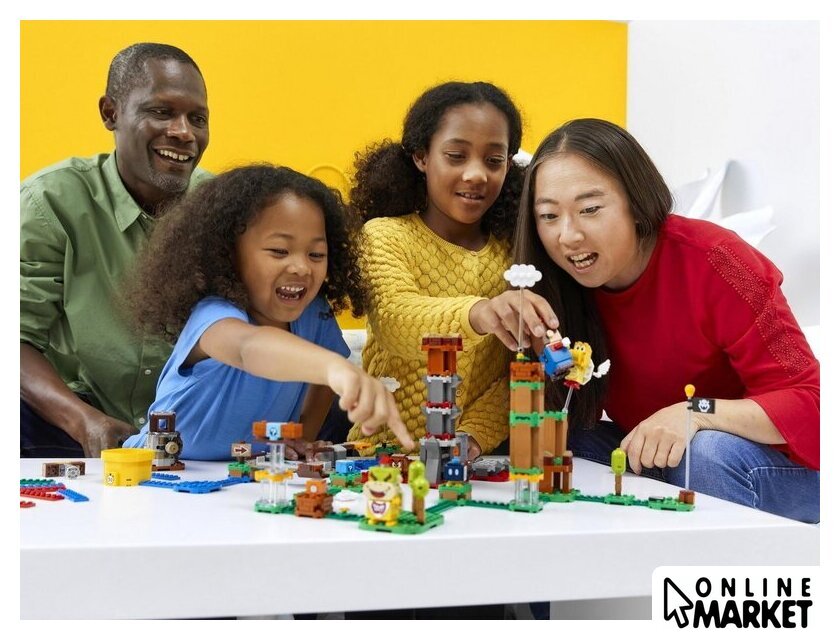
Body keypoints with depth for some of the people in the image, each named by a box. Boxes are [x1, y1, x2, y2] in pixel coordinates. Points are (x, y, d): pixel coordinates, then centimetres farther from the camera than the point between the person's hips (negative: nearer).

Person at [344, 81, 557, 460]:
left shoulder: (512, 249, 9)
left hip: (480, 461, 3)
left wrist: (476, 434, -15)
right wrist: (477, 314, -41)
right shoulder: (384, 236, 0)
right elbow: (396, 320, -21)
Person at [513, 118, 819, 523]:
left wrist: (695, 413, -36)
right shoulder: (557, 282, -8)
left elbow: (809, 405, -22)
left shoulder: (711, 261, -23)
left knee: (709, 453, -34)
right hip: (647, 465, 4)